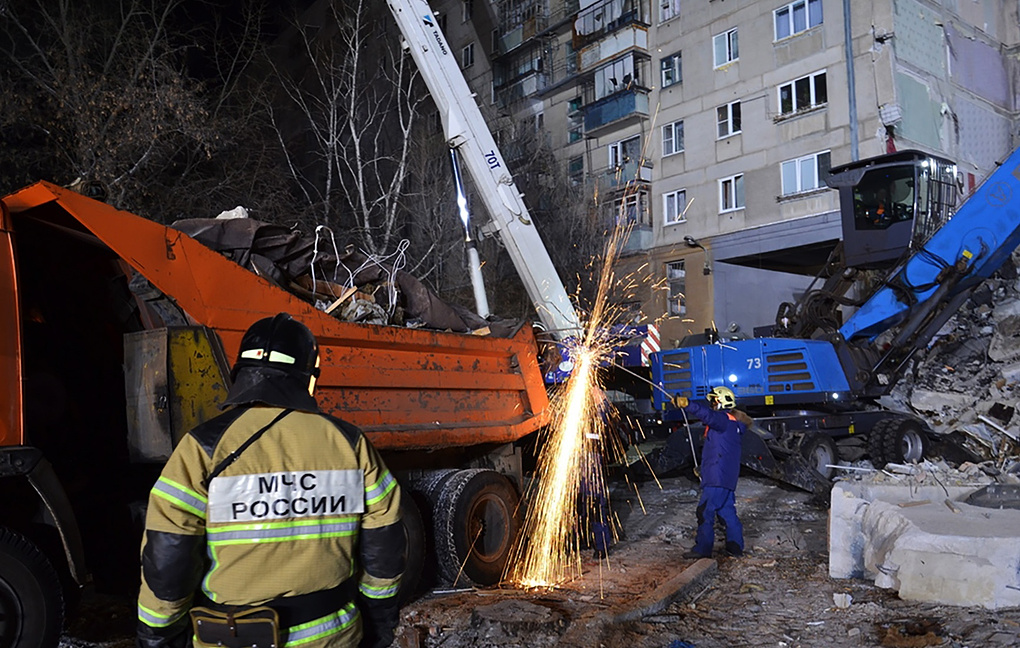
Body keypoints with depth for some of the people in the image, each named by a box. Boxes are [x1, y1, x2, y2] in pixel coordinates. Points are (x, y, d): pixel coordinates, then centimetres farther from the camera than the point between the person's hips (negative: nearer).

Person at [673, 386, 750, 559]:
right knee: (727, 511, 15)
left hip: (717, 477, -10)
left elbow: (707, 414, -31)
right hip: (726, 478, 10)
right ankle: (735, 547, 20)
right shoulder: (730, 423, 21)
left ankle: (702, 549, -6)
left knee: (705, 510, -8)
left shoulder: (724, 420, -11)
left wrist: (686, 404, -42)